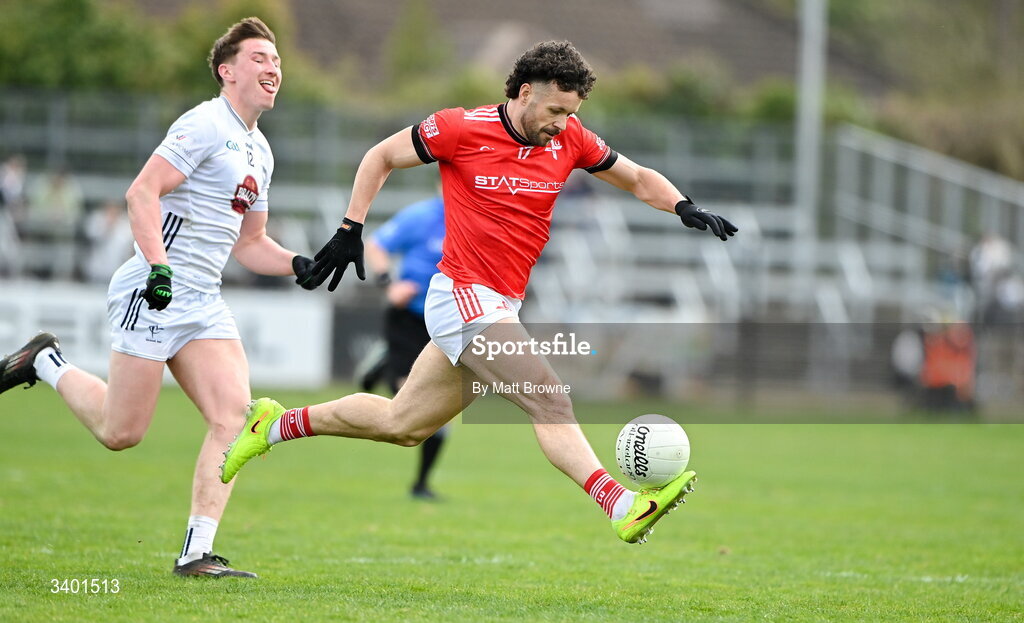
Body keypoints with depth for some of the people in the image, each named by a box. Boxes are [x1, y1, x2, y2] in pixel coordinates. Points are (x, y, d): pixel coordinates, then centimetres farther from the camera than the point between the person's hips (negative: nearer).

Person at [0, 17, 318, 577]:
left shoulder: (260, 152, 19)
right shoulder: (205, 125, -10)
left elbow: (248, 243, 27)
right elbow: (142, 192, -18)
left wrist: (298, 266, 10)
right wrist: (159, 265, -28)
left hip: (203, 301, 8)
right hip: (153, 294, -8)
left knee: (234, 413, -11)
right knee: (120, 432, -5)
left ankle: (197, 552, -11)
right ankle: (47, 364, 23)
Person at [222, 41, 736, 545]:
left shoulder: (569, 140, 4)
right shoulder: (462, 128, -10)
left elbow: (638, 179, 14)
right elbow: (381, 156, 3)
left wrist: (684, 208, -5)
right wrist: (350, 229, -1)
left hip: (498, 309, 7)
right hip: (463, 296, -7)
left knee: (401, 424, 16)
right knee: (549, 400, -21)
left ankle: (275, 425, 30)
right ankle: (623, 507, -30)